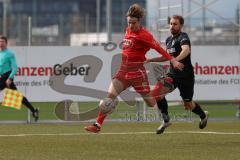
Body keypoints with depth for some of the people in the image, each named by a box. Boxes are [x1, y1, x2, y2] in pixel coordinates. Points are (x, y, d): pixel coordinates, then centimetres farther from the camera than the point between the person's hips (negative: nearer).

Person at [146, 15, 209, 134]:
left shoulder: (183, 37, -12)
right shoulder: (169, 40, 13)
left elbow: (186, 50, -34)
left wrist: (176, 60, -52)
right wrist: (151, 60, 20)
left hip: (186, 76, -6)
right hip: (173, 74, 6)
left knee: (188, 105, 5)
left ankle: (203, 115, 38)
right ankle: (166, 120, -5)